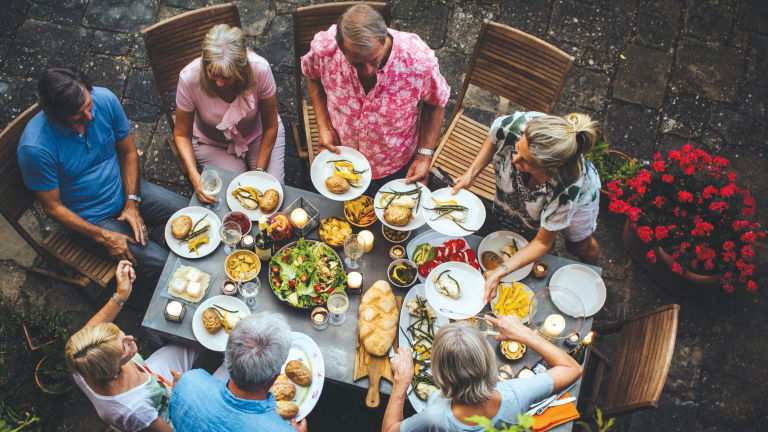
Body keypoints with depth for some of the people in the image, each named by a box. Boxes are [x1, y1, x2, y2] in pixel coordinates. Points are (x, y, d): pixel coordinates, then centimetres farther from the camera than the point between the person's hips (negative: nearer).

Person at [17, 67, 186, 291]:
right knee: (159, 264, -19)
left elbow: (128, 151, -2)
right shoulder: (35, 148, -29)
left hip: (124, 189, 5)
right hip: (88, 219, -5)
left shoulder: (105, 99, -17)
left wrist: (132, 203, -10)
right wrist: (104, 237, -19)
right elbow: (53, 207, -16)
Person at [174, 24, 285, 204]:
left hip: (258, 135, 1)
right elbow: (182, 133, -16)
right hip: (212, 143, 0)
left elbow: (270, 127, -17)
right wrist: (193, 174, -31)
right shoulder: (189, 78, -30)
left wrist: (259, 171, -19)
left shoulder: (260, 69, -31)